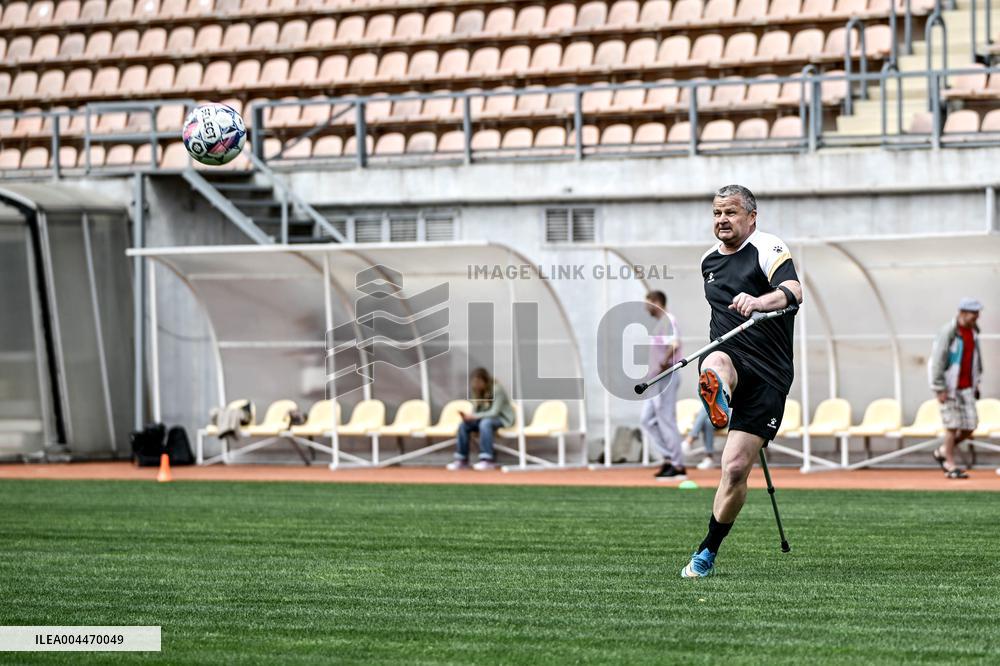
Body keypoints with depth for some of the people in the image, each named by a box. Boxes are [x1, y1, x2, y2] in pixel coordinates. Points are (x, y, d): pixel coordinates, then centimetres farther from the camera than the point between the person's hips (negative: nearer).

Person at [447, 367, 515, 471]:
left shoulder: (497, 390, -18)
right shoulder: (478, 392, 2)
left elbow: (494, 412, -25)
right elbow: (475, 411, 2)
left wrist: (474, 416, -31)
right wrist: (468, 417, -22)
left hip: (502, 419, -7)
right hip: (485, 417, 7)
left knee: (485, 423, -39)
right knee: (463, 425, -17)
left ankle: (488, 460, -41)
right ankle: (461, 459, -16)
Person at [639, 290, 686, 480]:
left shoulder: (667, 321, -14)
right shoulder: (660, 323, 18)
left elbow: (675, 345, -31)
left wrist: (663, 365, -26)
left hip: (664, 378, -11)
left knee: (667, 421, -7)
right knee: (646, 420, 12)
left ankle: (678, 467, -3)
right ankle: (669, 458, 13)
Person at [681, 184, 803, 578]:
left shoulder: (769, 248, -3)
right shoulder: (709, 261, 18)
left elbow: (793, 292, -25)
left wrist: (758, 302, -45)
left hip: (767, 374, -3)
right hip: (727, 357, 4)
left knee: (736, 469, -10)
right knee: (717, 364, -38)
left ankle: (708, 552, 7)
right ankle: (716, 398, -76)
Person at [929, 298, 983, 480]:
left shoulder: (973, 331, 6)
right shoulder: (948, 332, -17)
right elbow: (937, 360, -18)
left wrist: (976, 383, 16)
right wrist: (940, 389, -20)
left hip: (966, 387, 7)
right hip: (949, 386, -7)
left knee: (970, 425, 1)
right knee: (953, 425, -5)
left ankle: (942, 452, 21)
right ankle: (950, 466, 5)